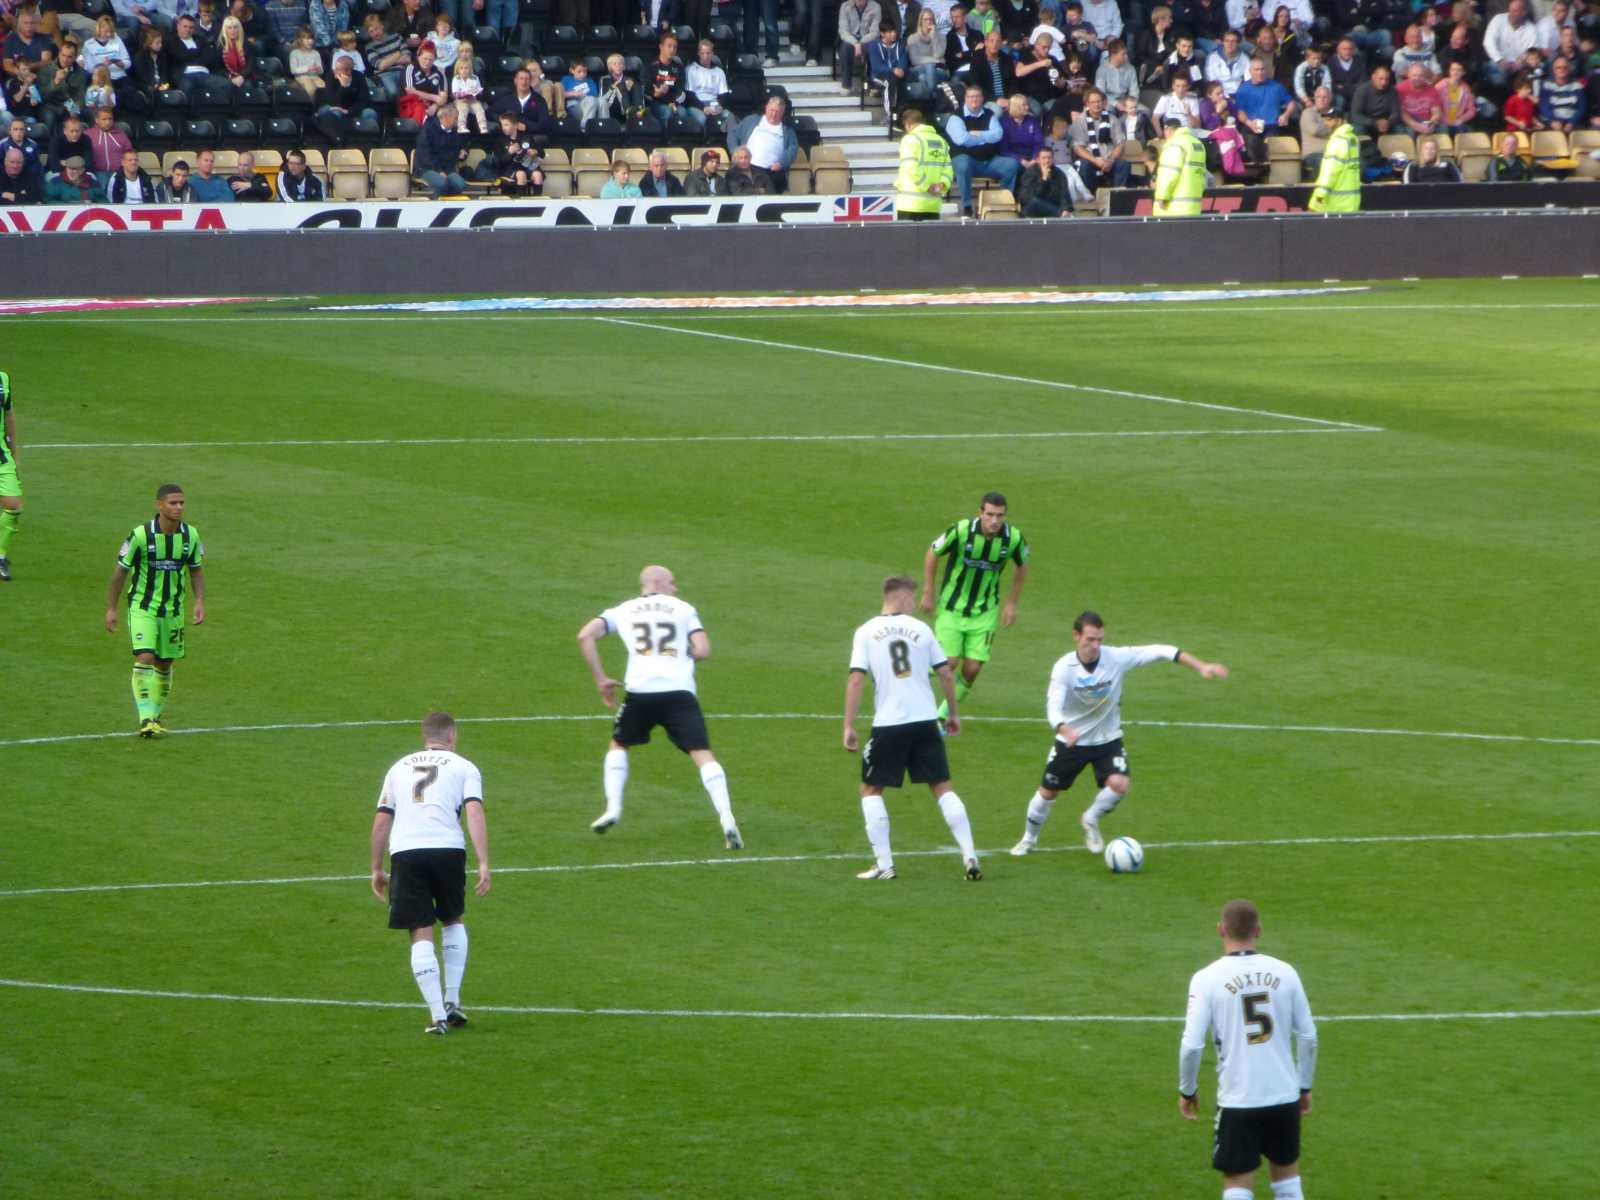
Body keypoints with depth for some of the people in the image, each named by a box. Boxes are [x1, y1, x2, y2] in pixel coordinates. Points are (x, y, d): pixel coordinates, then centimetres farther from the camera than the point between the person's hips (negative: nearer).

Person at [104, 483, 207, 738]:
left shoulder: (191, 535, -5)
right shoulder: (141, 535, -17)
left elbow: (196, 571, 10)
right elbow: (121, 571, -6)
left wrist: (200, 602, -3)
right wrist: (111, 608, -3)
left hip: (173, 609, 4)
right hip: (142, 607, -4)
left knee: (165, 664, 11)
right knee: (145, 657, -19)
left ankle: (156, 716, 29)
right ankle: (146, 719, -20)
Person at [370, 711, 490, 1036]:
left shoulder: (400, 768, 22)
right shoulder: (464, 767, 13)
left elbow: (381, 820, 17)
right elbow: (474, 812, -2)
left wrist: (377, 869, 24)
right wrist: (484, 864, -8)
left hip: (404, 851, 1)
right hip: (447, 848, -1)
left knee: (421, 934, 2)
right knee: (454, 921, 23)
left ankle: (437, 1015, -5)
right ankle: (452, 1000, 16)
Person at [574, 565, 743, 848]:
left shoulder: (623, 611, 19)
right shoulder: (683, 609, 15)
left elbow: (586, 636, 6)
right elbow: (703, 650, 4)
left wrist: (601, 679, 11)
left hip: (640, 690, 1)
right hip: (679, 691, -1)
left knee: (618, 745, 27)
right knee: (703, 754, -4)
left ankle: (612, 809, 13)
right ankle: (727, 821, -20)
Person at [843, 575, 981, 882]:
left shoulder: (866, 633, -1)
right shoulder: (921, 629, 5)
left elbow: (856, 680, -8)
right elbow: (946, 674, 8)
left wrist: (849, 727, -4)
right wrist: (953, 713, 22)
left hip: (887, 724, -2)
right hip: (925, 721, 2)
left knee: (871, 790, 12)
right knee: (943, 788, 9)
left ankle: (884, 864, 4)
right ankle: (970, 858, 2)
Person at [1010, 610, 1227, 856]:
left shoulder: (1117, 658, -21)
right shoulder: (1064, 667, -24)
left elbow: (1162, 652, -19)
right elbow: (1053, 706, -35)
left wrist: (1201, 667, -26)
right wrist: (1065, 730, -57)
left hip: (1108, 739, 1)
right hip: (1070, 741, -1)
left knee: (1119, 784, -21)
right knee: (1048, 791, 8)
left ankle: (1091, 820, 10)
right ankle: (1029, 839, 36)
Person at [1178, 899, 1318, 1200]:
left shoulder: (1207, 979, -9)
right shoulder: (1284, 973, -1)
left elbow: (1192, 1044, -11)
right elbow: (1308, 1036, 4)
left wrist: (1187, 1090, 5)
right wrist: (1304, 1086, 17)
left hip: (1237, 1099, -3)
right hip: (1285, 1095, 3)